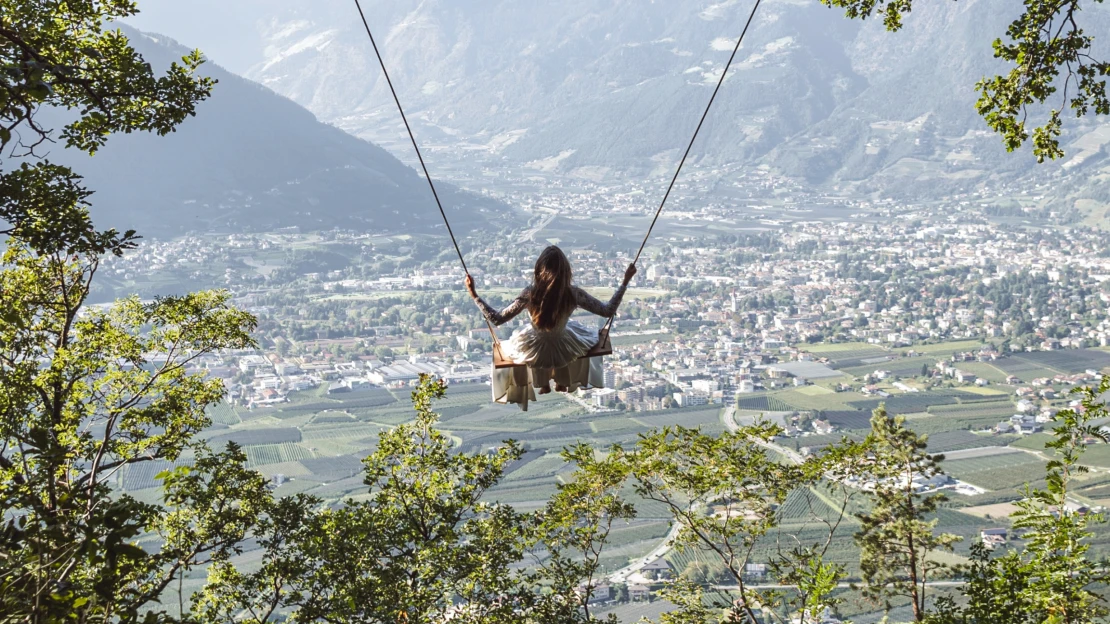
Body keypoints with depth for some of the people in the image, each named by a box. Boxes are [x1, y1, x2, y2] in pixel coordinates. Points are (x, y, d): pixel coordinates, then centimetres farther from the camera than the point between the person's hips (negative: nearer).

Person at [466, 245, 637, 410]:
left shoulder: (530, 294, -29)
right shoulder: (573, 293, -27)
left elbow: (497, 319, -24)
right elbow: (608, 311, -16)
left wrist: (474, 295, -19)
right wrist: (625, 282, -10)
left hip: (535, 353, -1)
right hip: (565, 350, 1)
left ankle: (543, 385, 54)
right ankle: (562, 382, 55)